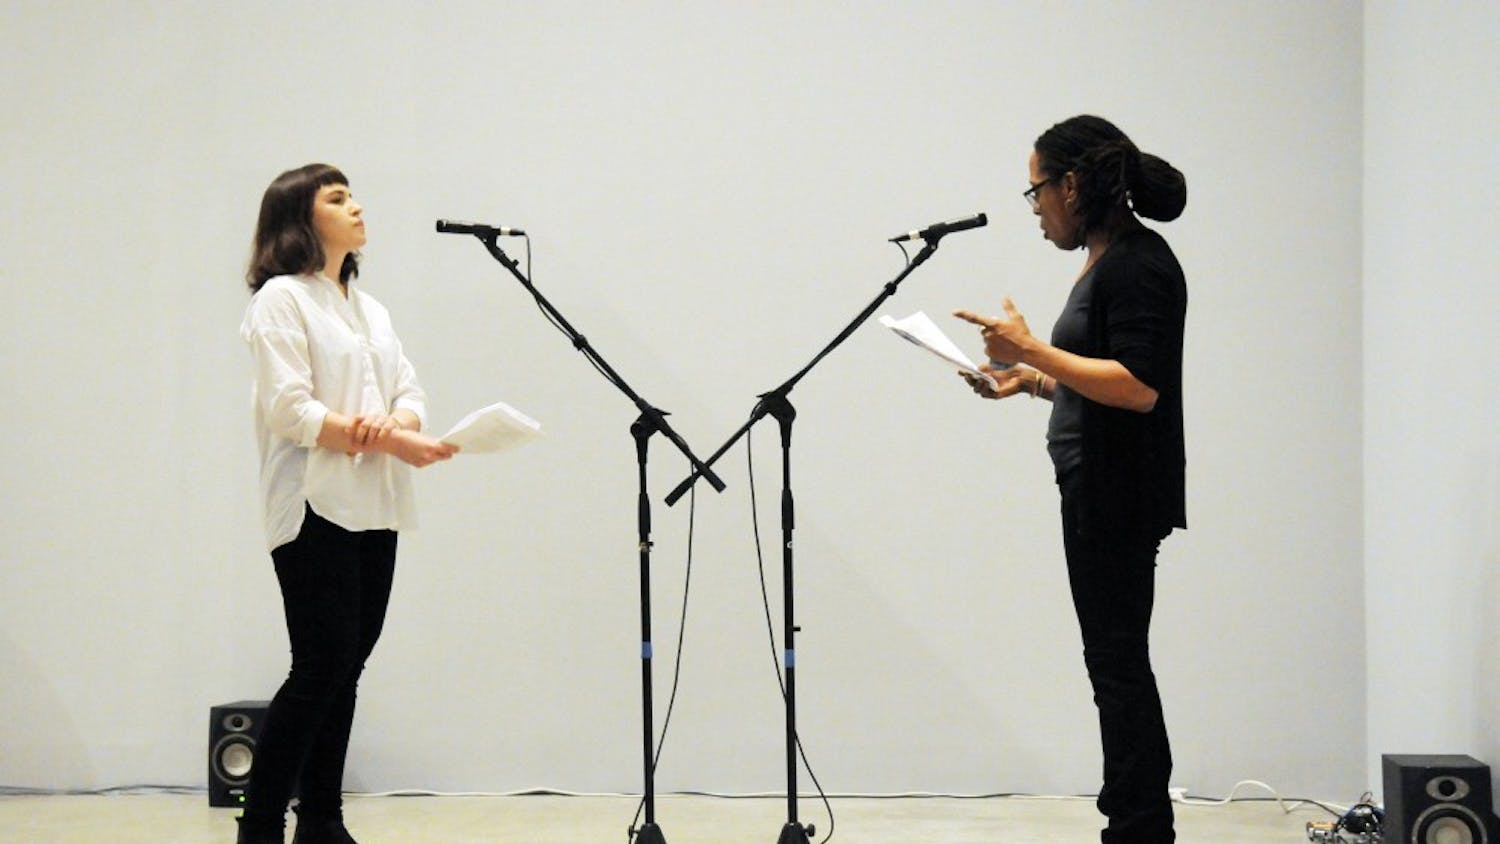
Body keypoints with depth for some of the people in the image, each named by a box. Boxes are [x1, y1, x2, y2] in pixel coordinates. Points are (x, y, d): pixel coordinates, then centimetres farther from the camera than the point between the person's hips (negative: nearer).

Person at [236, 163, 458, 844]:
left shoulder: (369, 309, 20)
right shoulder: (281, 300, -3)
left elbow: (411, 396, 10)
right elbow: (290, 411, -14)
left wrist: (390, 422, -14)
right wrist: (392, 444, -19)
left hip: (374, 511, 7)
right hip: (317, 507, -7)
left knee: (347, 666, 6)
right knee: (321, 665, -10)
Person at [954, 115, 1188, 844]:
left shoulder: (1136, 264, -16)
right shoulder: (1106, 260, 16)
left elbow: (1138, 387, -23)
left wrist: (1034, 349, -21)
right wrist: (1031, 380, 15)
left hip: (1121, 494, -11)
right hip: (1098, 490, 11)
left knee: (1117, 660, -6)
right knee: (1117, 661, 12)